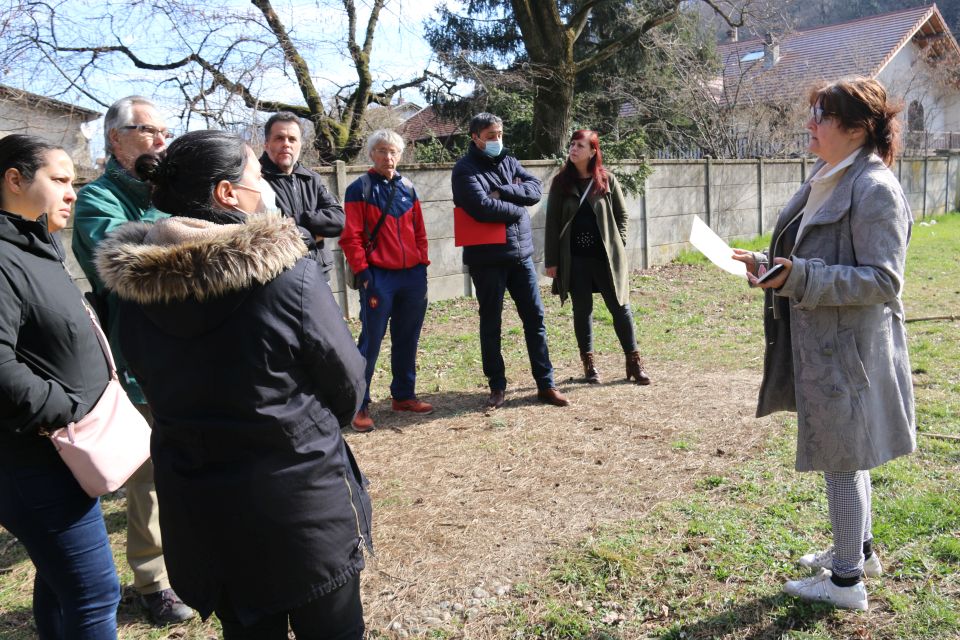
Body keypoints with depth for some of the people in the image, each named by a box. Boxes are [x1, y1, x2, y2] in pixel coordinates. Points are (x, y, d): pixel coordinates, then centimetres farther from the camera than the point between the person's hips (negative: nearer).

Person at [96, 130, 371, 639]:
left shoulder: (134, 287, -5)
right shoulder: (290, 275, -20)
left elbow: (154, 386, 7)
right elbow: (347, 385, -10)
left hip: (195, 507, 5)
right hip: (302, 501, -5)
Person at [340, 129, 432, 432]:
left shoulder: (407, 188, 11)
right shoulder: (360, 189, -3)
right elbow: (350, 237, -8)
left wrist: (423, 266, 10)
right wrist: (363, 275, -13)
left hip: (412, 276, 5)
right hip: (379, 277, -5)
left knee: (407, 339, 13)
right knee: (371, 342, -1)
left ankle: (404, 395, 26)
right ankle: (360, 406, 7)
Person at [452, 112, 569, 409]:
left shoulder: (508, 161, 13)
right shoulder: (465, 170, -6)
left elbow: (535, 188, -2)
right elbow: (483, 207, -21)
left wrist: (502, 191, -15)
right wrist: (517, 209, -8)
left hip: (521, 253, 5)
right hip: (487, 259, -5)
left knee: (535, 317, 6)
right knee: (490, 323, 6)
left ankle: (546, 384, 14)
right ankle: (497, 386, 18)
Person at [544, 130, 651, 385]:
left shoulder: (607, 180, 2)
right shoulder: (561, 182, 3)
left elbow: (622, 215, 8)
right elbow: (552, 223, 2)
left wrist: (618, 246, -1)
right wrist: (551, 260, -2)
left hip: (606, 256, 0)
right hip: (575, 259, 1)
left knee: (620, 308, 2)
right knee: (582, 310, 8)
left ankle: (634, 361, 13)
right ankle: (589, 362, 20)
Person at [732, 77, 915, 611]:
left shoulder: (876, 189, -17)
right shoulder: (826, 181, 11)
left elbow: (882, 281, -21)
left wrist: (798, 277, -28)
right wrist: (775, 266, 3)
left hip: (849, 348, -9)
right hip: (821, 342, 9)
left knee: (842, 459, 3)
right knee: (845, 456, 21)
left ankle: (847, 581, 19)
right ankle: (859, 549, 39)